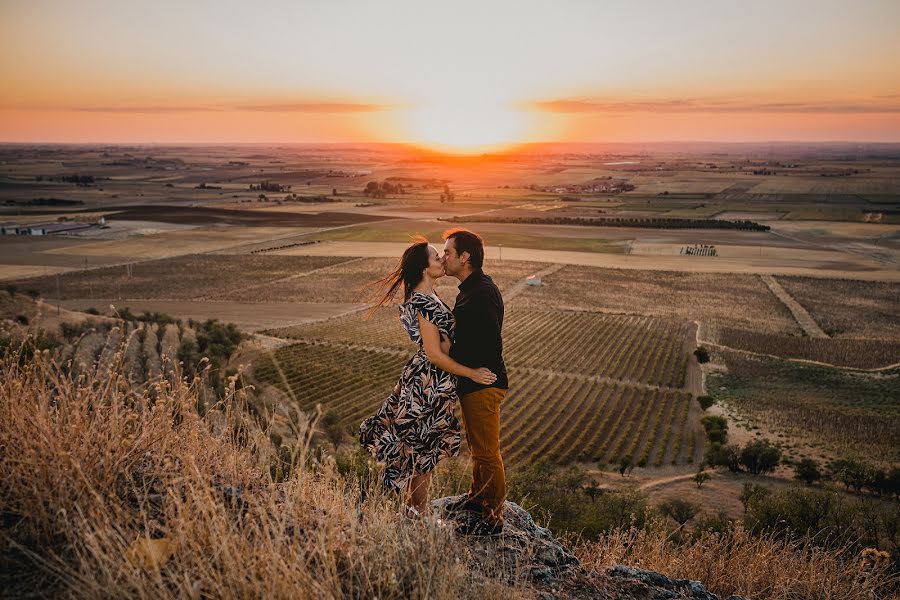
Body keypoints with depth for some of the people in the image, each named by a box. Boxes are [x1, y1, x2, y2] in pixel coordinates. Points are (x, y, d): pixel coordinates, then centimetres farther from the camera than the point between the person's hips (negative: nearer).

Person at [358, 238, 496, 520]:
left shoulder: (423, 296, 8)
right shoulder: (425, 303, -24)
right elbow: (435, 354, -23)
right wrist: (471, 373, -17)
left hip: (424, 380, 10)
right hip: (429, 383, -10)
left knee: (420, 449, 19)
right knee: (425, 451, 5)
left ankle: (412, 507, 33)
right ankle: (416, 513, 20)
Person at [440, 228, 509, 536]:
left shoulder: (482, 293, -23)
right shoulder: (471, 288, 10)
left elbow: (490, 345, -27)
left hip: (483, 384, -11)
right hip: (473, 383, 11)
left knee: (487, 452, 1)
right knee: (475, 445, 24)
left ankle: (493, 518, 14)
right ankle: (477, 497, 41)